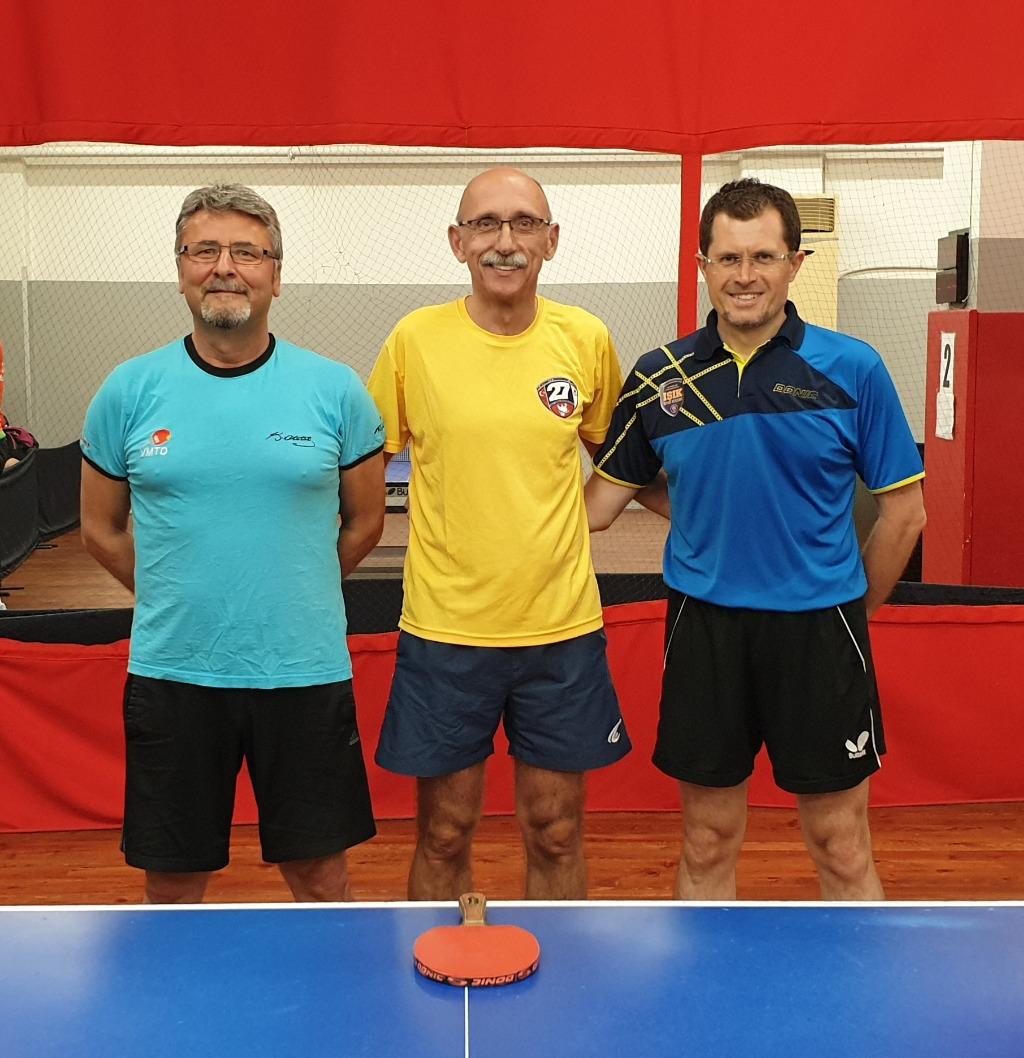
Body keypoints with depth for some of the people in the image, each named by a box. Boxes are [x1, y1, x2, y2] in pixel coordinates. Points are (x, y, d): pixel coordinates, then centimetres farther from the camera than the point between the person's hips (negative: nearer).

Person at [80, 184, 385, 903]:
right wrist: (179, 600, 10)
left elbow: (365, 522, 8)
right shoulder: (129, 391, 0)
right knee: (173, 886, 13)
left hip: (307, 674, -1)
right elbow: (102, 530, 11)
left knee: (323, 882, 10)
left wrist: (293, 597, 9)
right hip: (170, 675, 1)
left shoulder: (335, 389, -3)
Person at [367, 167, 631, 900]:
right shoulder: (414, 339, -4)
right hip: (444, 628, -1)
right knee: (443, 837, 11)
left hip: (563, 627, 1)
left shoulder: (586, 339, 0)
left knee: (556, 835, 13)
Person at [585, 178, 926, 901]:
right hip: (703, 625, 2)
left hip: (818, 628, -1)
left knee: (842, 851, 9)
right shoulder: (660, 377, 1)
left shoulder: (853, 370, -4)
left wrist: (852, 611, 5)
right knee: (707, 847, 13)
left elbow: (904, 510, 2)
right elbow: (601, 501, 7)